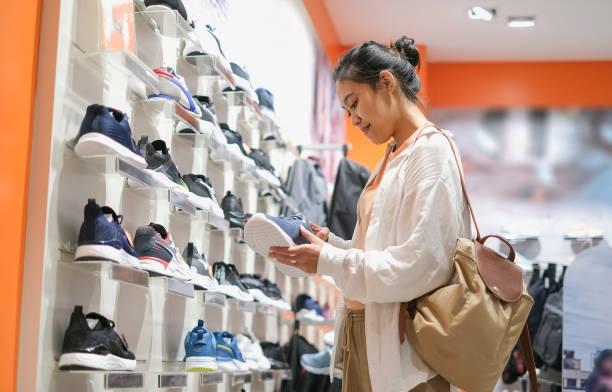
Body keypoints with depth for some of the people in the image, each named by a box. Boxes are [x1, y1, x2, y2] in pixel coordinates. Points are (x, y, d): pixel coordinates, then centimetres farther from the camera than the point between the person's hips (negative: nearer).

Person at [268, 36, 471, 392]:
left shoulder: (431, 150, -11)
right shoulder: (392, 158, 16)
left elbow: (420, 264, -20)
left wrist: (328, 261, -16)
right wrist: (331, 242, 2)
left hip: (400, 345, -8)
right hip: (365, 334, 8)